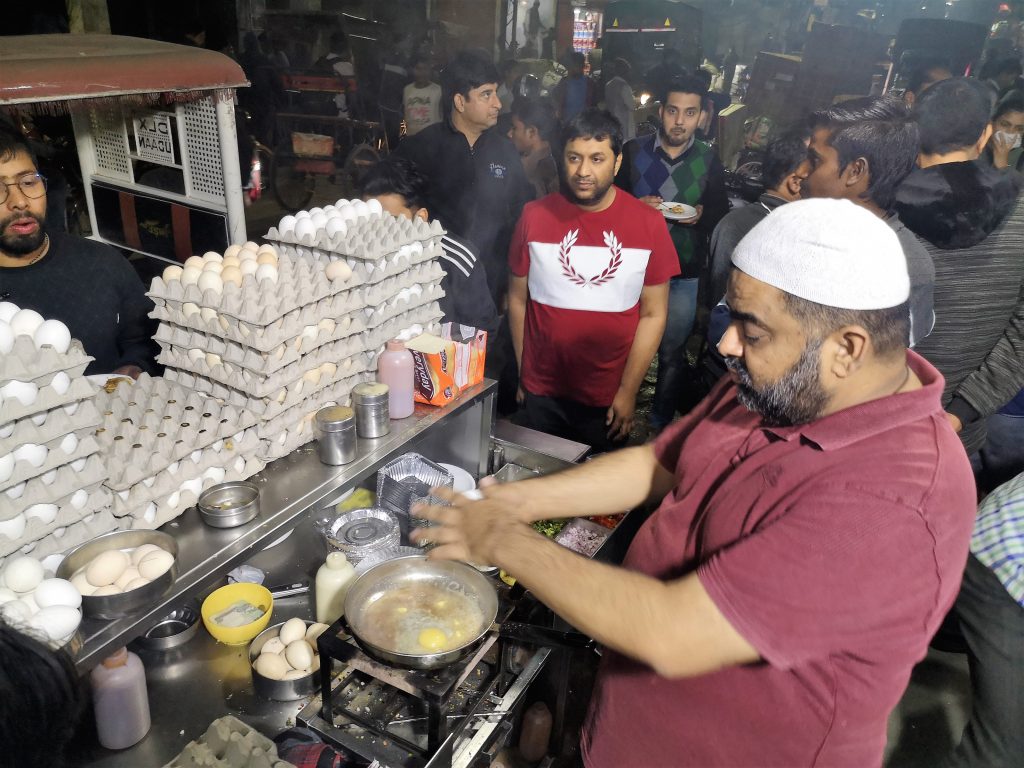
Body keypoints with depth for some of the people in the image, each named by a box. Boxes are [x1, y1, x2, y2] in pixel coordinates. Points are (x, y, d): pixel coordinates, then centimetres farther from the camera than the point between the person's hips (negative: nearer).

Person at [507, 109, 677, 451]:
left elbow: (654, 314, -5)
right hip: (540, 394, 1)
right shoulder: (535, 216, -6)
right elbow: (518, 299, 2)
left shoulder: (649, 224, -8)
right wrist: (521, 375, 4)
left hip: (610, 398, 0)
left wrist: (628, 390, -6)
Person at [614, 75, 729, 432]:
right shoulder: (633, 151, -2)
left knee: (671, 353, 7)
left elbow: (720, 215, 7)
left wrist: (701, 215, -14)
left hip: (684, 273, 0)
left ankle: (659, 424, 24)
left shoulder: (709, 161, 0)